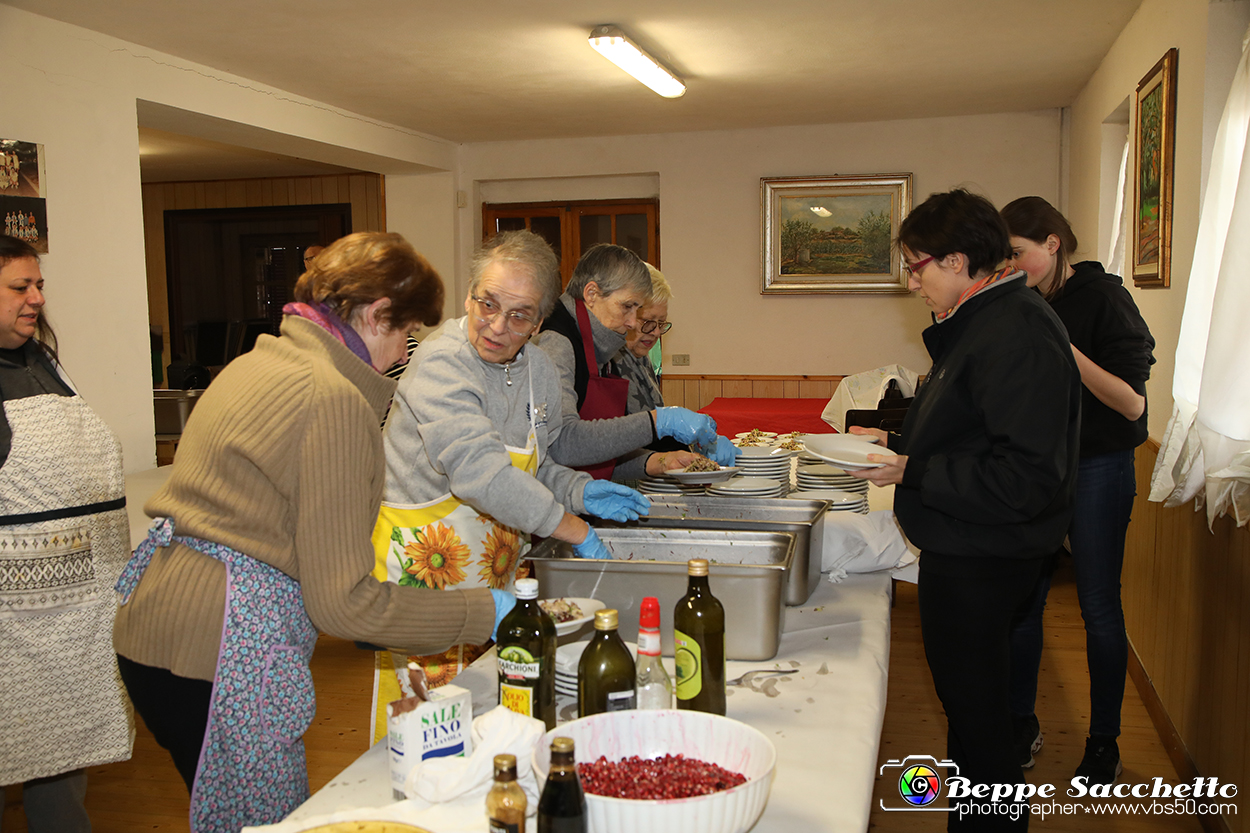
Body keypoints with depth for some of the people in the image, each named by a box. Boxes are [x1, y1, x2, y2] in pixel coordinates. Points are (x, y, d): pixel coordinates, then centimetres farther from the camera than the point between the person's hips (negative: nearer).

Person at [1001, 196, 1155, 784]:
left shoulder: (1102, 297, -10)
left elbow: (1131, 404, -17)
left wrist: (1064, 350, -27)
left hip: (1097, 469, -5)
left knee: (1099, 608, 5)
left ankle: (1103, 742, 21)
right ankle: (1021, 725, 24)